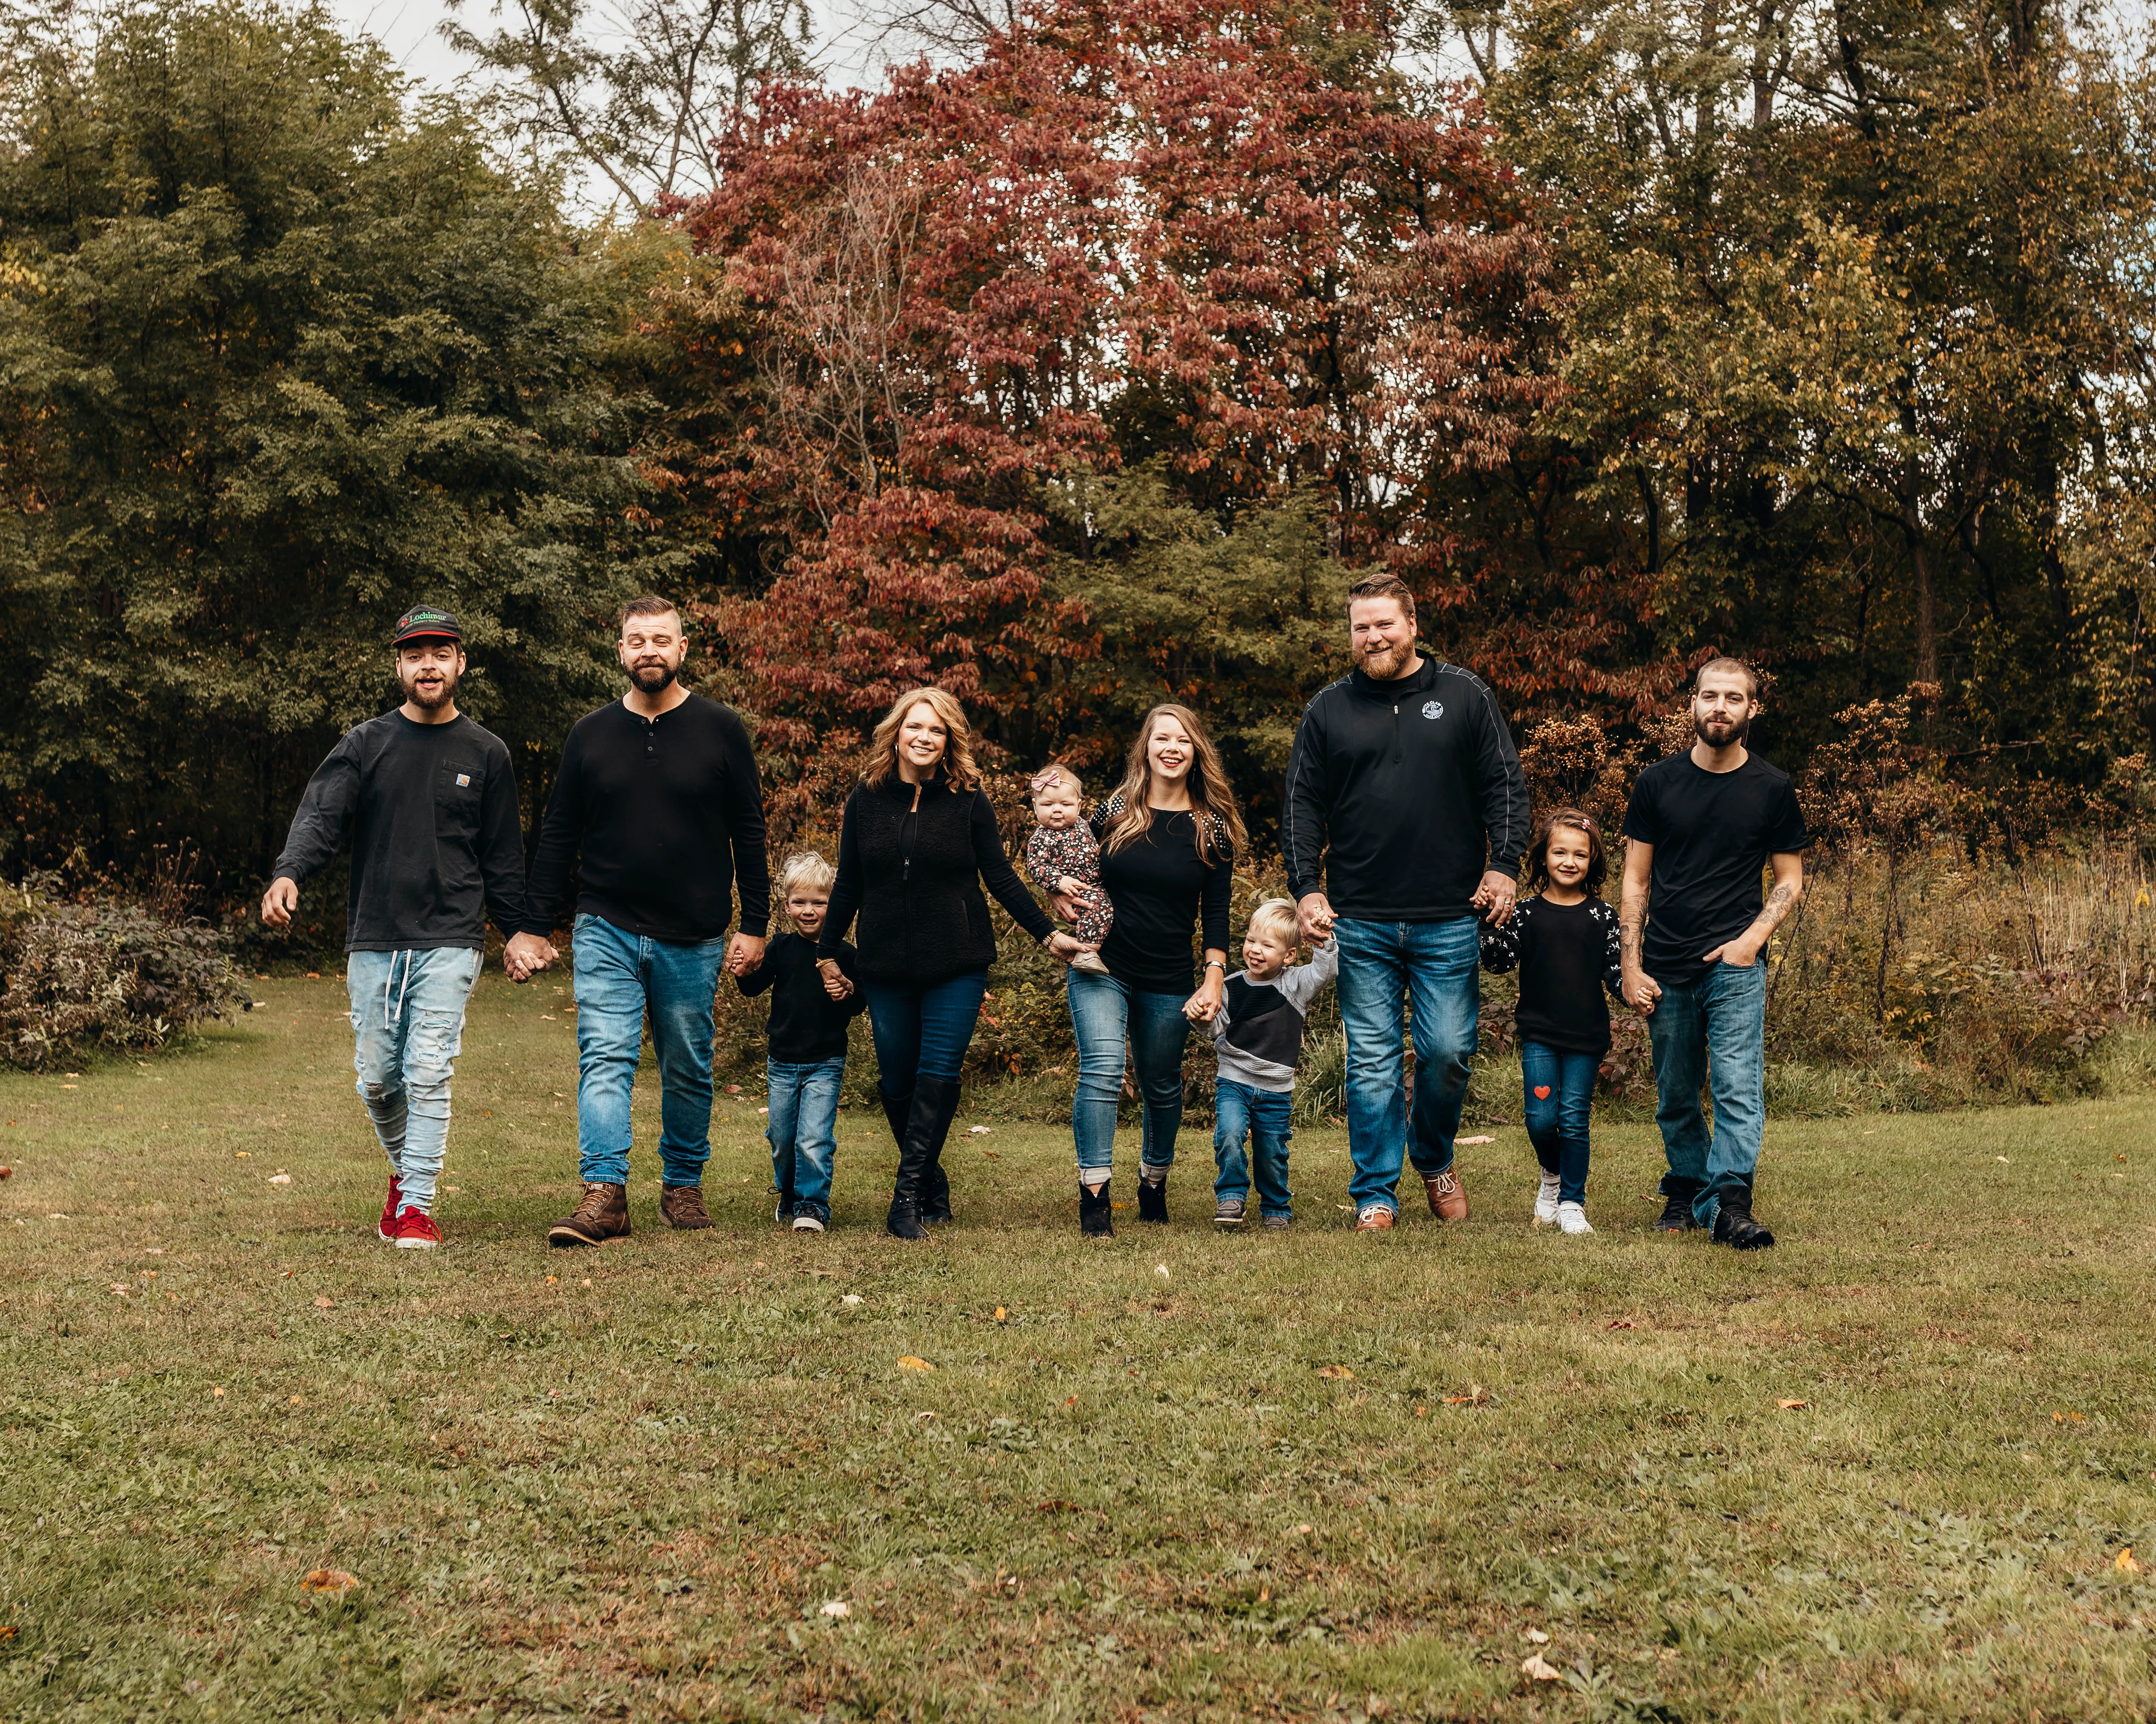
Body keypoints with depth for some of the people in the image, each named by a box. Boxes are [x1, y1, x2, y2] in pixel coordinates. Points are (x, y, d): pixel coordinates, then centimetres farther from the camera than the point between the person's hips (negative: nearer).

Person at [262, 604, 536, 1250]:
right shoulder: (364, 745, 7)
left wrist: (517, 934, 11)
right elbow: (321, 816, -7)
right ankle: (406, 1168, 33)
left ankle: (417, 1205, -3)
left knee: (429, 1075, -10)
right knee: (377, 1078, 7)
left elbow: (502, 856, 12)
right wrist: (289, 874, -26)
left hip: (450, 941, -2)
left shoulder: (485, 754, 8)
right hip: (373, 939, 2)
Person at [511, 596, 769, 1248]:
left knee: (687, 1069, 9)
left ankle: (683, 1185, 24)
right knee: (605, 1058, -12)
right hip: (607, 931, 0)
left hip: (693, 940, 0)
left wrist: (754, 925, 0)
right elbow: (557, 837, 10)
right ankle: (604, 1194, -16)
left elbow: (748, 833, 4)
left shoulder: (720, 729, 1)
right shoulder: (591, 735, 5)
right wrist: (536, 926, 6)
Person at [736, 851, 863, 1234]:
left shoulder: (843, 954, -5)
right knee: (781, 1141, 14)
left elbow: (860, 1005, 0)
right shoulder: (781, 948, 1)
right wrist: (745, 972, -19)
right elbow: (753, 988, 2)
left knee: (813, 1138, -14)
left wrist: (849, 994, -22)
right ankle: (789, 1197, 36)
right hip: (782, 1063, 3)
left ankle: (813, 1204, -1)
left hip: (825, 1064, -3)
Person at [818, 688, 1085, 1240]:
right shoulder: (866, 800, 3)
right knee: (896, 1083, 4)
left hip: (956, 966, -2)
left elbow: (1001, 878, 3)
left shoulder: (969, 802, -1)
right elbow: (848, 885, 11)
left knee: (938, 1076, -10)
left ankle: (908, 1199, -9)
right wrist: (827, 952, 13)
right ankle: (933, 1187, 20)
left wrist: (1048, 934, -2)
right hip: (886, 967, 2)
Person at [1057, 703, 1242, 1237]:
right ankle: (1094, 1198, -18)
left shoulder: (1212, 828, 3)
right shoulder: (1114, 812, 3)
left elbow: (1216, 913, 2)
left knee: (1162, 1087, 12)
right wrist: (1062, 897, -8)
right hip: (1101, 967, -1)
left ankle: (1154, 1184, 35)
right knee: (1102, 1067, -19)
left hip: (1170, 982, 1)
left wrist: (1214, 979, -8)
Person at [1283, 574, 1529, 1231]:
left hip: (1449, 919, 0)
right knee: (1371, 1061, 2)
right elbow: (1303, 807, 9)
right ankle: (1375, 1195, 11)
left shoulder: (1465, 697, 6)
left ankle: (1435, 1161, 28)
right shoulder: (1328, 711, 8)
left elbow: (1505, 786, 6)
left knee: (1448, 1051, 1)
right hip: (1361, 923, 1)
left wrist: (1503, 866, -5)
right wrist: (1307, 887, -1)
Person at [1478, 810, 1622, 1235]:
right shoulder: (1526, 912, 1)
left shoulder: (1602, 917, 3)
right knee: (1540, 1117, -6)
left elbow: (1614, 972, 5)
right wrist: (1493, 928, -18)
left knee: (1574, 1120, 1)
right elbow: (1499, 963, -2)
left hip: (1586, 1038, 0)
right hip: (1539, 1034, 0)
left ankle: (1572, 1203, 13)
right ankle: (1552, 1176, 24)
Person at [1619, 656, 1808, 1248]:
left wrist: (1753, 938, -7)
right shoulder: (1658, 783, 6)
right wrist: (1630, 966, 1)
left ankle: (1730, 1205, -18)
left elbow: (1790, 879, 10)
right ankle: (1686, 1190, 25)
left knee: (1738, 1086, -15)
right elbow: (1635, 881, 8)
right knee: (1676, 1097, 9)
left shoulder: (1772, 789, 4)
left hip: (1735, 964, -2)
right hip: (1667, 969, 2)